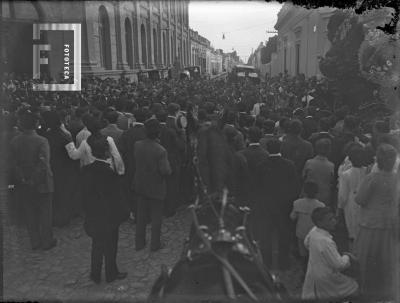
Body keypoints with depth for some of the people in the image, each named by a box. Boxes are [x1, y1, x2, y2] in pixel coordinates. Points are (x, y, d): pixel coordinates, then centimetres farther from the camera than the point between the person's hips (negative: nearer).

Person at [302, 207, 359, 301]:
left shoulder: (314, 231, -10)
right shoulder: (325, 242, -34)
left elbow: (307, 243, 12)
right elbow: (339, 265, -25)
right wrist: (347, 257, -8)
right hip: (325, 281, -8)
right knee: (353, 287, 12)